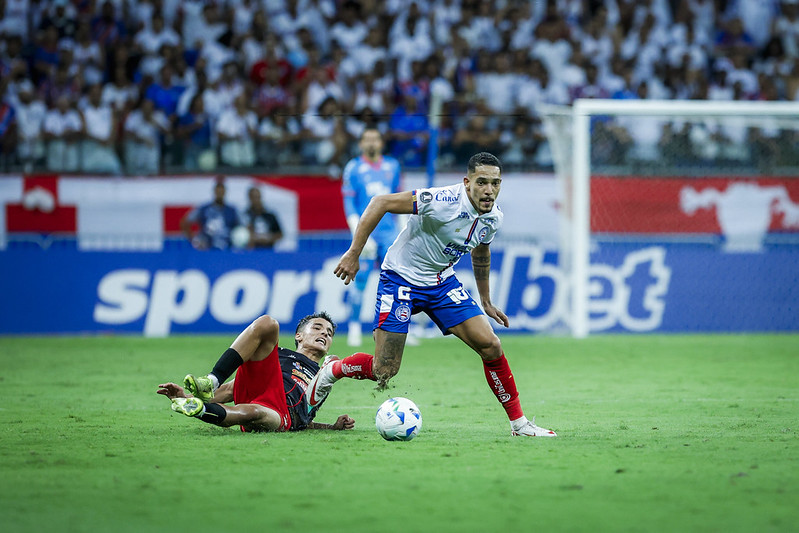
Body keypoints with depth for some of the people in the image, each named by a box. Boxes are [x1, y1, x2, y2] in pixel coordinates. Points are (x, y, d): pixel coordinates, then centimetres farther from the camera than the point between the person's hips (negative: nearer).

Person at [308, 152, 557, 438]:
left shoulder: (494, 218, -5)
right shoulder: (443, 201, -29)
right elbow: (381, 203, -25)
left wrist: (486, 301, 25)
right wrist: (353, 253, -26)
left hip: (442, 281, 6)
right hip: (401, 278, -6)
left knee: (490, 345, -7)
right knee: (383, 370, -10)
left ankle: (518, 422, 5)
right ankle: (331, 371, 21)